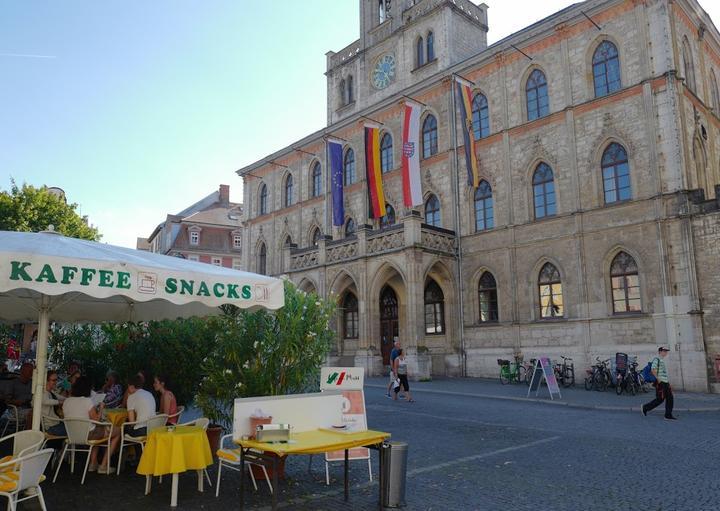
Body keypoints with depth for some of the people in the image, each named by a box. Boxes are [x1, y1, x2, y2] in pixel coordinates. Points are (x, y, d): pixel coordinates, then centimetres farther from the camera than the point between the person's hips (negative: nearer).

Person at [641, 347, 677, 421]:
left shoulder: (662, 360, 19)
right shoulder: (656, 359, -12)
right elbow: (653, 370, -22)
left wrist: (668, 380, 21)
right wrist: (658, 379, -21)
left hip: (665, 382, 10)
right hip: (660, 383, -10)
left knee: (669, 398, 4)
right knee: (660, 399, -7)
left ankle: (668, 415, 7)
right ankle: (644, 408, 5)